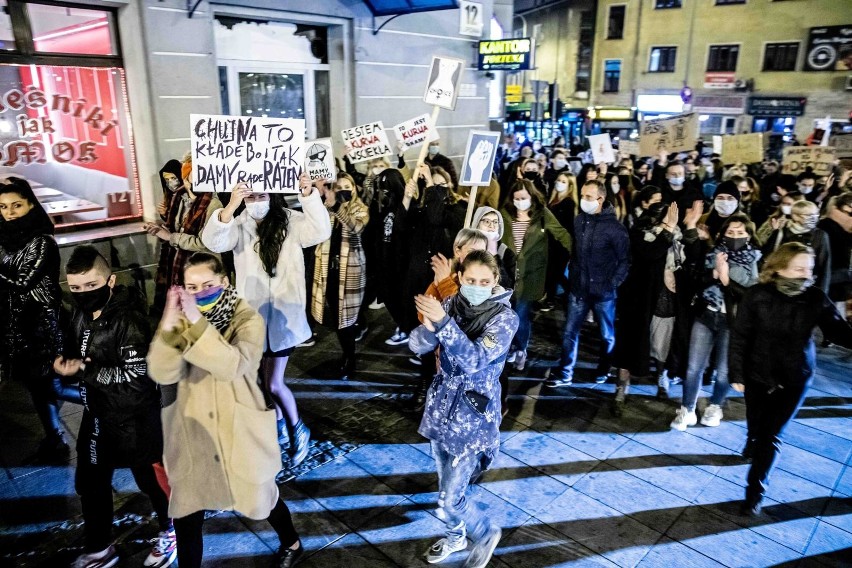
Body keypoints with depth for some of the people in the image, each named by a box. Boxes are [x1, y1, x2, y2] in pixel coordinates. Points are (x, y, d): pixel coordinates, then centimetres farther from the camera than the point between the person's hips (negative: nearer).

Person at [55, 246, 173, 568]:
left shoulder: (129, 321, -25)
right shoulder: (82, 315, 0)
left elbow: (137, 377, -29)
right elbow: (75, 354, 15)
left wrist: (85, 371, -25)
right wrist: (65, 362, -8)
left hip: (134, 421, -8)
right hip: (97, 416, 8)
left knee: (151, 481, 13)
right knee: (90, 484, 20)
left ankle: (170, 533, 40)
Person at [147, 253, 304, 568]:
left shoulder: (248, 319, -14)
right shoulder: (181, 320, -5)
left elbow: (232, 366, -32)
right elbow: (162, 374, -19)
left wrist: (197, 322, -40)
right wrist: (169, 322, -33)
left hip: (239, 431, -2)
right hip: (192, 433, 2)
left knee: (259, 496, 18)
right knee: (185, 512, 7)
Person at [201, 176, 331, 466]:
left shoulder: (290, 221, -7)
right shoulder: (239, 224, -3)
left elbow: (320, 232, -24)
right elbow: (213, 242, -22)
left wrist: (308, 194, -36)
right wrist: (231, 205, -38)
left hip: (283, 313, -3)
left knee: (273, 383, -3)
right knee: (263, 377, 18)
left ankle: (297, 430, 23)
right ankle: (279, 424, 43)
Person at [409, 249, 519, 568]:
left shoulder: (505, 317, -18)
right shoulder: (450, 305, -4)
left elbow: (476, 360, -30)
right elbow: (417, 345, -10)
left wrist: (443, 323, -42)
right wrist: (428, 326, -32)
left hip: (473, 417, -5)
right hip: (441, 406, 5)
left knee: (449, 500, 0)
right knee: (448, 486, 22)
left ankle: (486, 535, 30)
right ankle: (456, 537, 49)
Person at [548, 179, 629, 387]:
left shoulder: (614, 226, -12)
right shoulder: (578, 220, 0)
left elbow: (625, 260, -7)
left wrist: (612, 283, -11)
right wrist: (572, 275, 9)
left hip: (603, 291, -3)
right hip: (578, 288, 4)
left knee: (607, 335, 14)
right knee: (570, 332, 6)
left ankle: (603, 370, 34)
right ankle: (565, 374, 16)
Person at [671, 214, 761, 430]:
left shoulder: (755, 262, -4)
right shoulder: (713, 254, 2)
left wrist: (726, 279, -20)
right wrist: (715, 273, -21)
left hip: (732, 322, -1)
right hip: (706, 316, 1)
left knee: (723, 369, 11)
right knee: (694, 366, 2)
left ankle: (715, 407, 34)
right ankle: (687, 410, 15)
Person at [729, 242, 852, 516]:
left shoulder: (816, 298, -13)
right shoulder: (758, 295, -17)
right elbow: (739, 336, -11)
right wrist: (736, 373, -9)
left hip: (795, 378, 0)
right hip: (757, 373, 0)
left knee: (772, 435, 3)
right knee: (756, 426, 17)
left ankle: (755, 491, 16)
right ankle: (753, 446, 53)